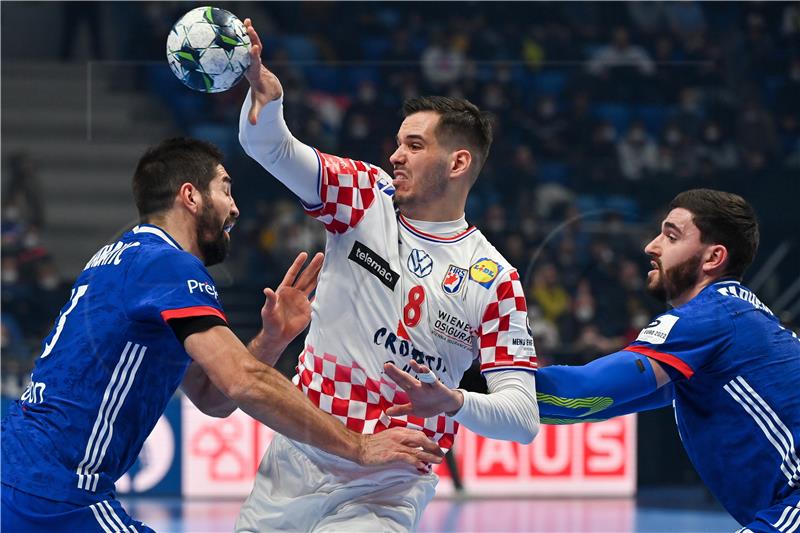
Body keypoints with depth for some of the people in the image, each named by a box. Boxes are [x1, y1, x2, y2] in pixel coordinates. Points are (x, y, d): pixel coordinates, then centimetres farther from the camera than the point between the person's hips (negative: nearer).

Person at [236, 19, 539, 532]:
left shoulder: (495, 280, -6)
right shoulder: (365, 196, 1)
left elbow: (523, 418, -9)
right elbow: (270, 146, -12)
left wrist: (452, 403, -29)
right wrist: (266, 96, -35)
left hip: (386, 488, -3)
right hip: (296, 460, 3)